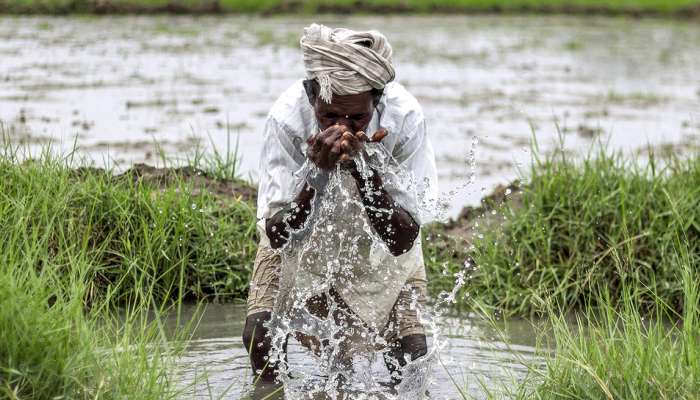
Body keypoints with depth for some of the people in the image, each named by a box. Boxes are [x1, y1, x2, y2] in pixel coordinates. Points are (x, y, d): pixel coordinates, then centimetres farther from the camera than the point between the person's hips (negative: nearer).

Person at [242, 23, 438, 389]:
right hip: (301, 232, 0)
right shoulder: (287, 117, -32)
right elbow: (276, 236, -30)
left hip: (382, 238, 0)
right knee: (259, 334, -18)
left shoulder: (405, 118, -32)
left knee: (411, 348, -12)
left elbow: (402, 242, -29)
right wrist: (315, 173, -46)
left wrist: (364, 171, -43)